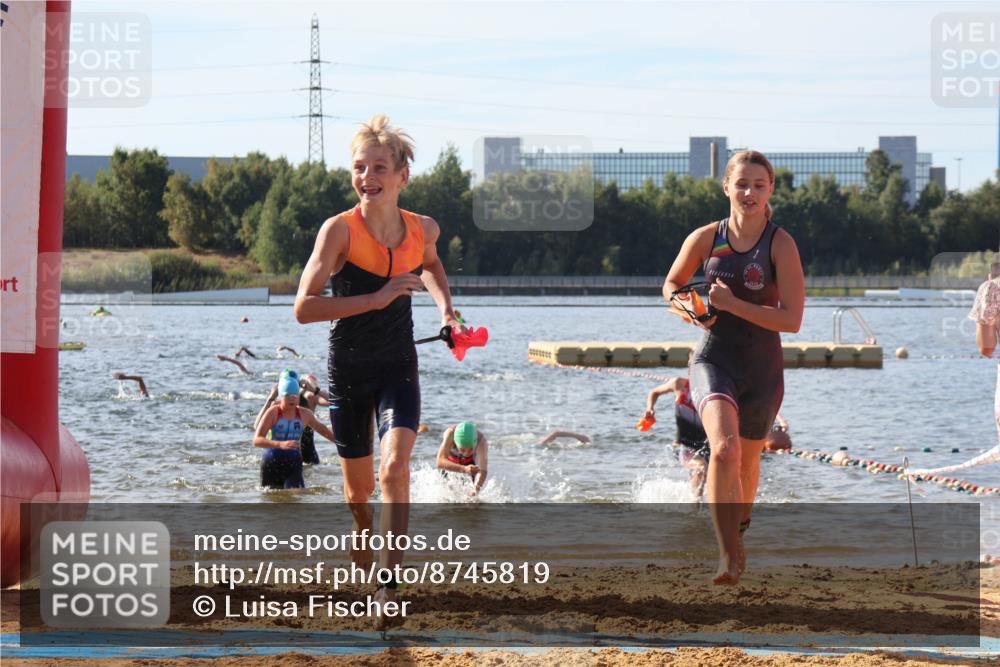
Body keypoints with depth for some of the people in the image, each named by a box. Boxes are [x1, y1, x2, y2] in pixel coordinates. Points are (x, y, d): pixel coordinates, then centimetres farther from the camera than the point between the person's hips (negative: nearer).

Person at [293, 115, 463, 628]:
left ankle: (390, 586, -24)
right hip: (348, 372, -1)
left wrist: (444, 304, 6)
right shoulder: (339, 230, -17)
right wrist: (378, 298, -27)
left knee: (394, 468, -22)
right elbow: (304, 307, -24)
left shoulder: (423, 229, -4)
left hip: (398, 370, 1)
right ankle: (363, 578, 39)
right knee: (357, 493, 11)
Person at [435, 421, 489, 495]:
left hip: (471, 460, 0)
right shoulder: (450, 434, -43)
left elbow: (482, 470, -45)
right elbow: (440, 462, -53)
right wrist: (464, 469, -67)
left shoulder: (481, 440, -40)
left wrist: (476, 488, -65)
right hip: (451, 460, 0)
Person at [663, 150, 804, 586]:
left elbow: (791, 320, -16)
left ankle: (736, 530, 46)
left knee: (747, 460, 17)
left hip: (762, 370, 0)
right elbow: (672, 284, 17)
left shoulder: (781, 245, -9)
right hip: (713, 360, 0)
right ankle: (730, 553, -25)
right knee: (724, 448, -25)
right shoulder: (705, 239, -2)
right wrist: (687, 306, -5)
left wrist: (732, 304, -21)